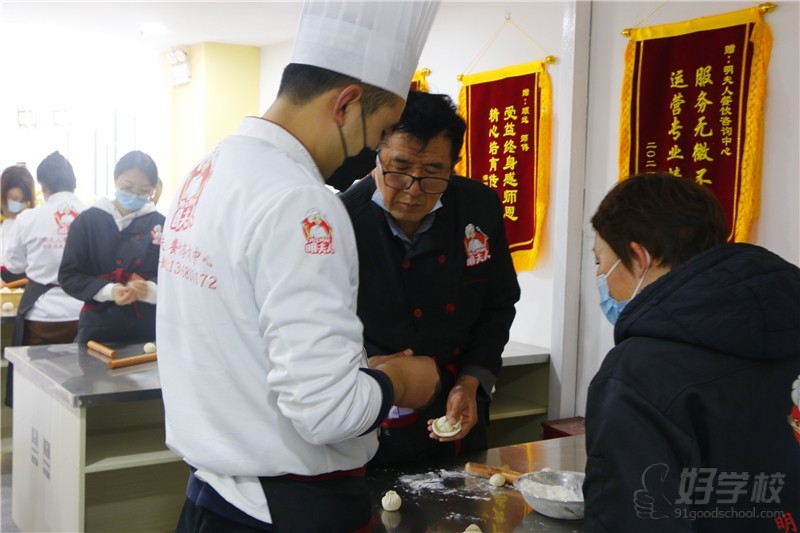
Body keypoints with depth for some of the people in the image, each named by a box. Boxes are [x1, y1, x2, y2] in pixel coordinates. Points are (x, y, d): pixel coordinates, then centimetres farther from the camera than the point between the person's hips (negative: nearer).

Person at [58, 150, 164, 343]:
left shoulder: (160, 225, 3)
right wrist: (109, 291, -17)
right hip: (99, 329, -1)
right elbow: (68, 275, -1)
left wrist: (150, 289, -21)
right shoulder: (88, 220, 0)